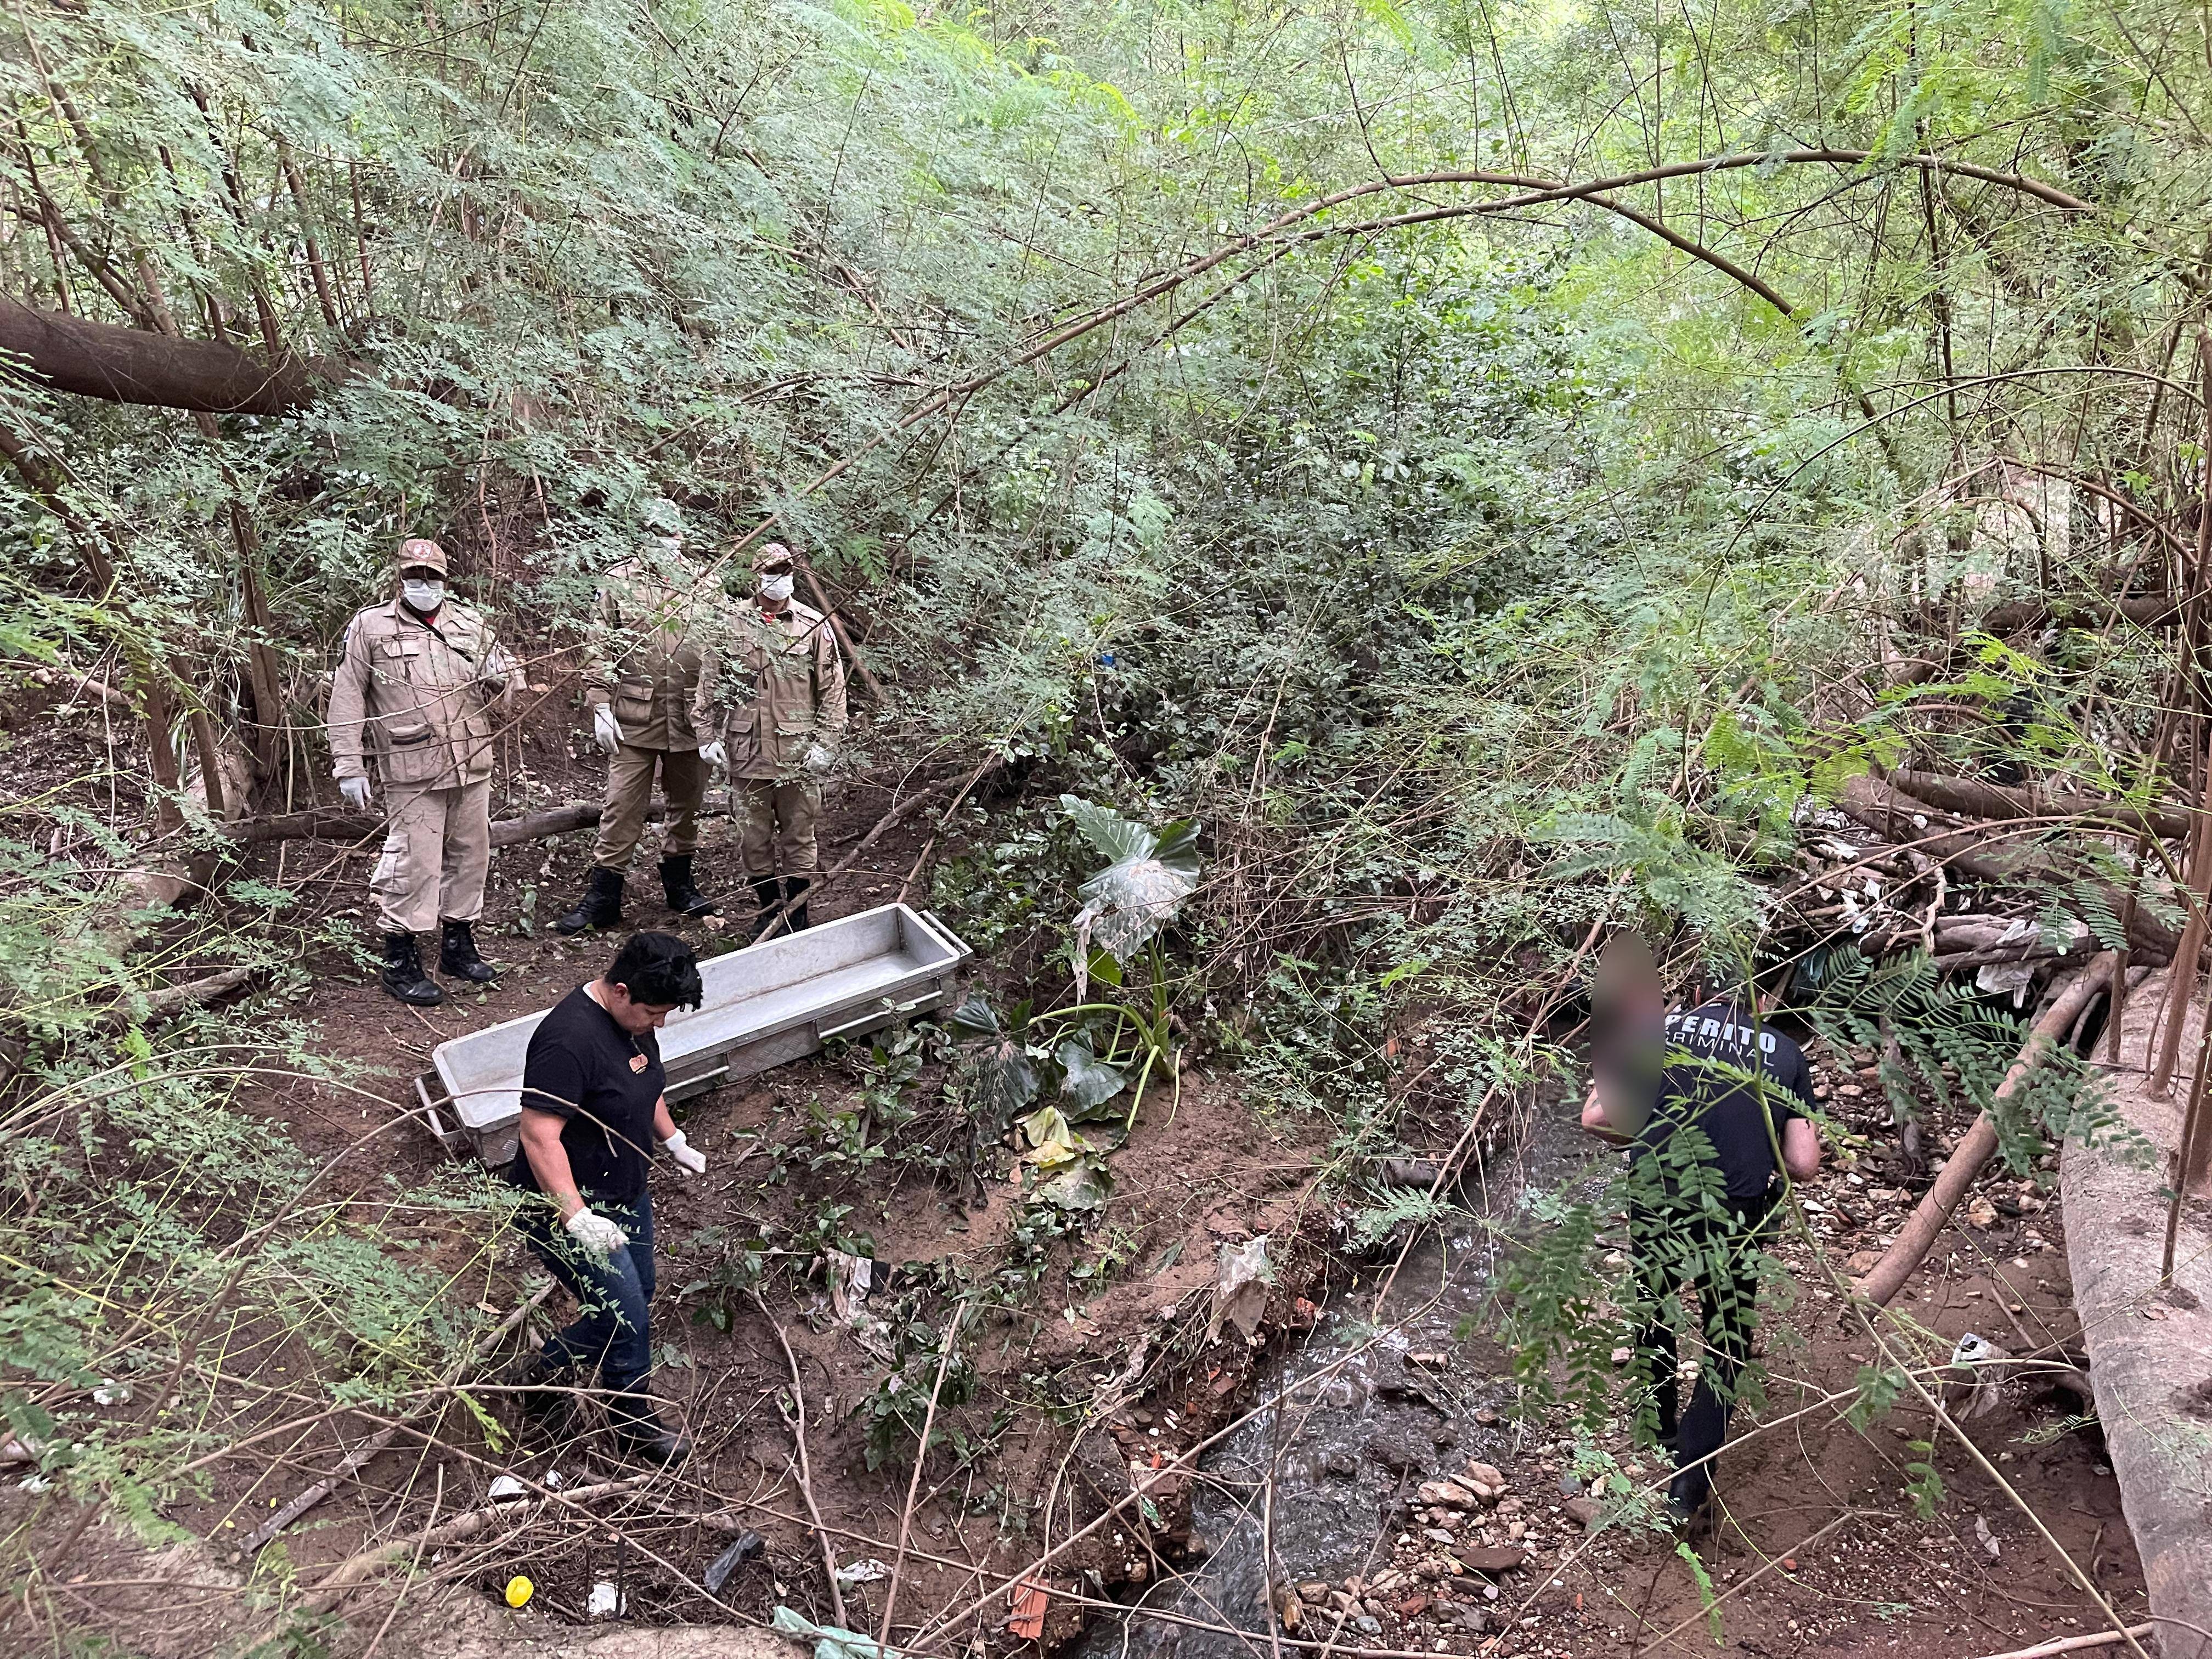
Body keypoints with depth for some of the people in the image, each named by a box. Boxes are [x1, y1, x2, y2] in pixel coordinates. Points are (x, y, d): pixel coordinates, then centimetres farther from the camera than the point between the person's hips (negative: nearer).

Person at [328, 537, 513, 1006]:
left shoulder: (470, 623, 13)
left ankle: (458, 944, 27)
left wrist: (498, 681, -6)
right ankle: (399, 961, 6)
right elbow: (347, 699, 0)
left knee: (470, 854, 12)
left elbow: (503, 693, 19)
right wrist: (349, 766, -5)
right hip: (412, 773, -5)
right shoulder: (370, 627, 2)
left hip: (472, 765, 5)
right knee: (414, 863, -5)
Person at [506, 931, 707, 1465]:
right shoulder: (569, 1038, -32)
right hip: (565, 1206, -9)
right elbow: (539, 1136, -34)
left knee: (636, 1299, 20)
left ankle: (544, 1369, 41)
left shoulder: (634, 1020, -2)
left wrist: (674, 1141, 17)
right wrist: (578, 1219, -37)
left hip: (625, 1195, 10)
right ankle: (637, 1422, 22)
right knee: (628, 1320, -3)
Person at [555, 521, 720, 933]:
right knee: (622, 807, -2)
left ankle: (679, 883, 30)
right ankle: (601, 897, 7)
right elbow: (599, 650, 1)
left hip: (691, 716, 3)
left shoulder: (704, 586, 7)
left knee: (688, 802, 13)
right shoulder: (619, 583, 2)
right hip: (634, 715, -2)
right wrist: (600, 706, -7)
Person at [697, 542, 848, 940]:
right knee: (753, 839, 10)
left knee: (798, 837, 7)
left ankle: (797, 914, 21)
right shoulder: (732, 626, 3)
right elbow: (710, 685, 9)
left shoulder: (815, 626, -1)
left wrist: (825, 743, -7)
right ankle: (769, 909, 27)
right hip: (746, 754, 2)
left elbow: (832, 690, -1)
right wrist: (708, 735, 1)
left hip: (798, 755, -1)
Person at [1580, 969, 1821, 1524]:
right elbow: (1804, 1165, 6)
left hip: (1656, 1202, 0)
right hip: (1740, 1216, 0)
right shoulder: (1786, 1052, 12)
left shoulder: (1657, 1028, 9)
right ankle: (1692, 1476, 11)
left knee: (1653, 1321, 26)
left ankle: (1658, 1450, 41)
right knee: (1727, 1342, 20)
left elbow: (1595, 1117, 2)